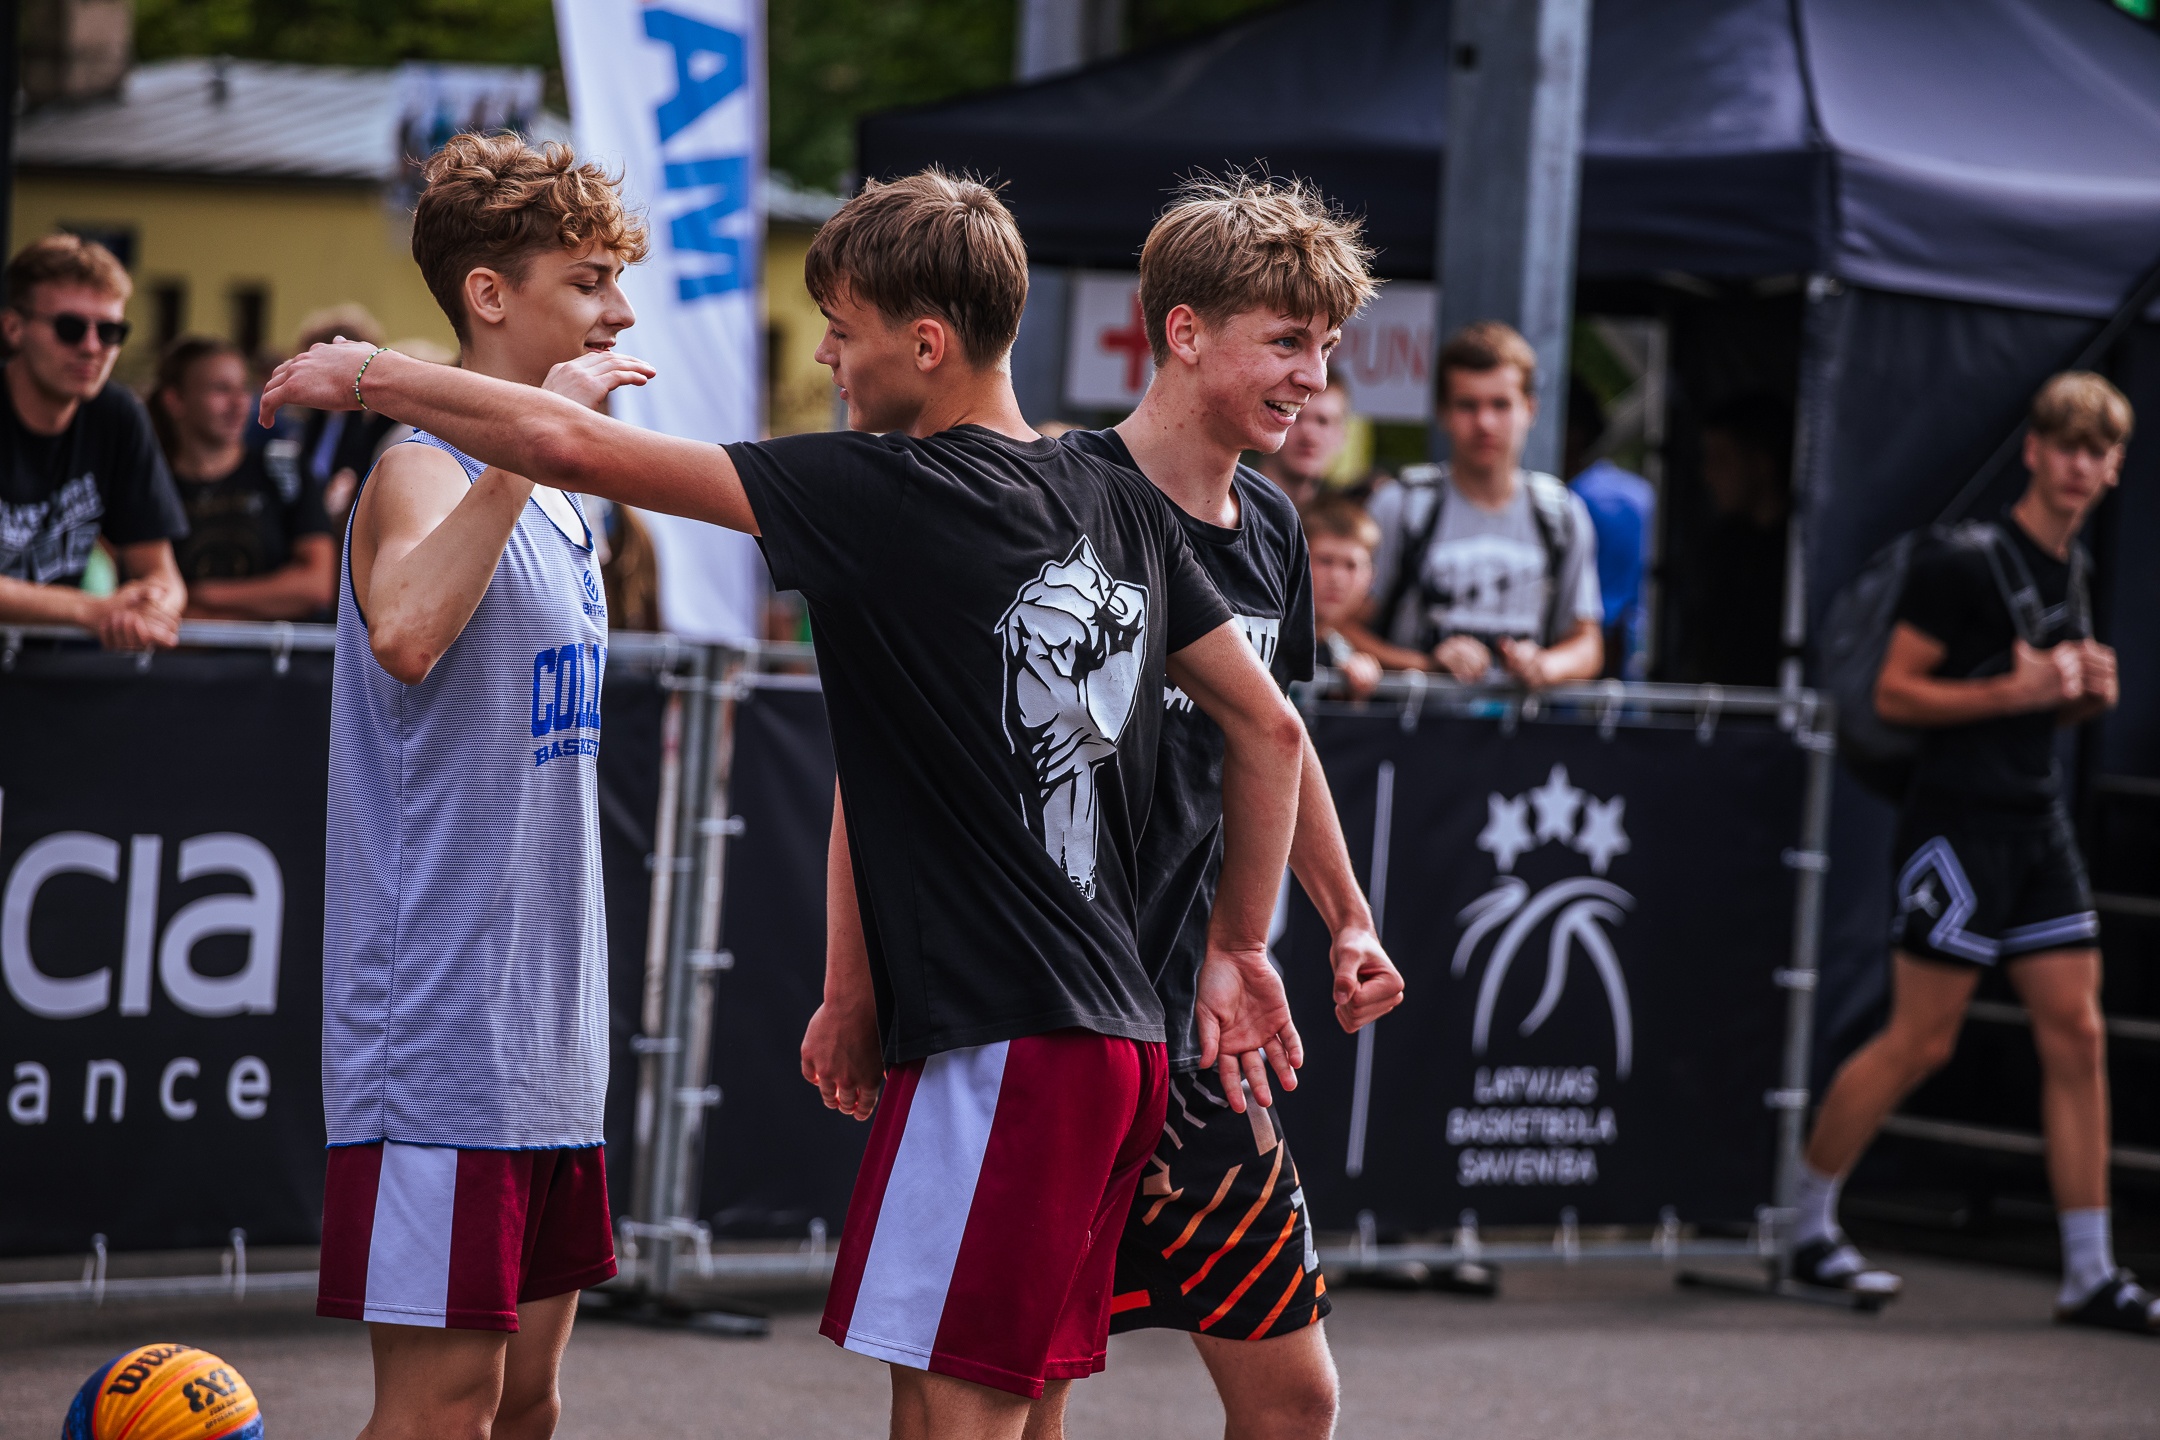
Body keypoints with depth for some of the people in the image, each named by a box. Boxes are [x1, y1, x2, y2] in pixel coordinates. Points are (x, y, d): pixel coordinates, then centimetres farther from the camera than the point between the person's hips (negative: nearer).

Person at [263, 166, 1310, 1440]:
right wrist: (1239, 948, 26)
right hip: (1117, 1041, 8)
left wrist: (367, 374, 2)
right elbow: (1270, 727, 17)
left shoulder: (886, 497, -11)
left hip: (999, 1047, -8)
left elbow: (570, 445, -11)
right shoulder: (1123, 507, 11)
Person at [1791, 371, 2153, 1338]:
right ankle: (1808, 1227, 12)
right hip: (1958, 822, -8)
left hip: (2040, 824, 8)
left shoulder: (2072, 570, 14)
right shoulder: (1966, 562, -11)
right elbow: (1894, 693, -12)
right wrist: (2017, 690, -20)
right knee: (1920, 1040, -5)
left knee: (2077, 1035, 2)